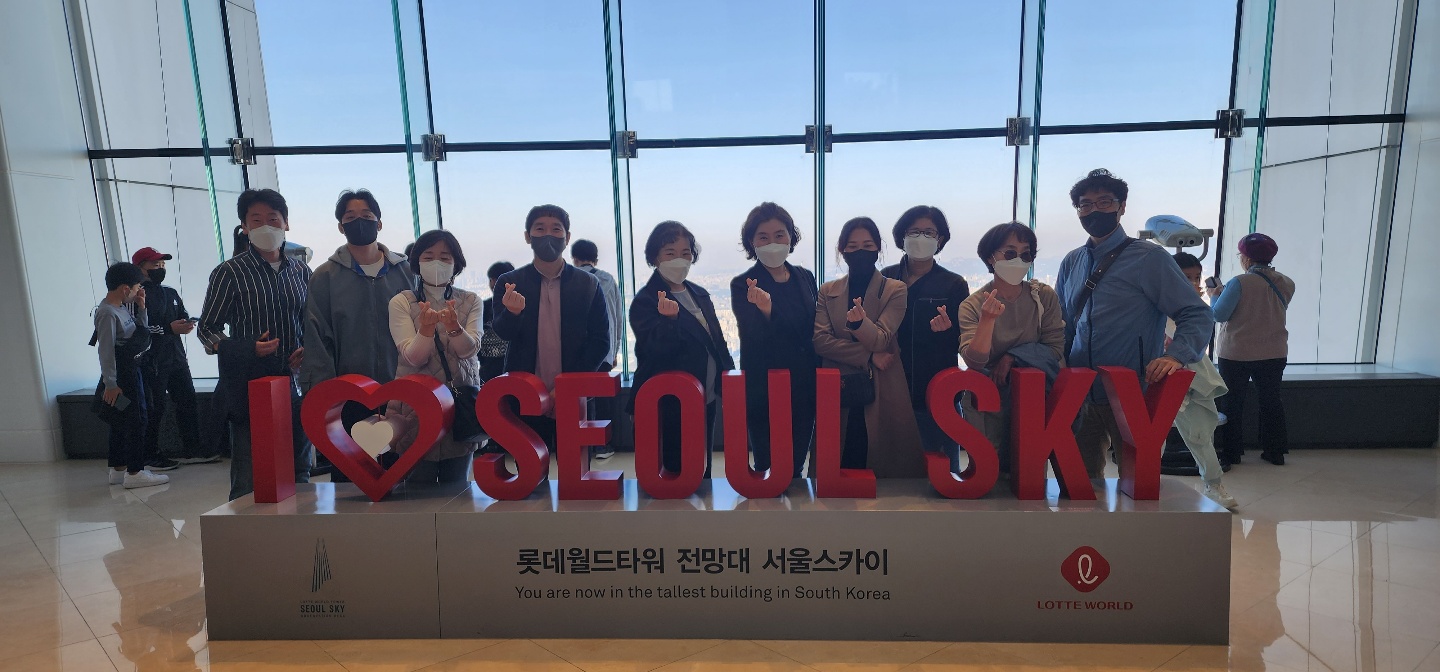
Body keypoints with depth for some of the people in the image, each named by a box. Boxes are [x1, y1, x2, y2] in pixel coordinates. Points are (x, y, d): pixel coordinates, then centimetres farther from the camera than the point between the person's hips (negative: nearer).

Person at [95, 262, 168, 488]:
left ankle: (118, 469, 24)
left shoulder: (122, 308, 9)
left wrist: (141, 307, 5)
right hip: (122, 376, -10)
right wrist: (110, 384, -20)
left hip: (132, 372, 10)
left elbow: (142, 332, 17)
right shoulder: (107, 313, -18)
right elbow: (106, 350, -20)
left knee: (120, 421, 15)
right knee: (135, 420, -6)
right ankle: (135, 472, 0)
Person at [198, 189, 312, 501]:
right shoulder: (229, 273, -1)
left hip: (296, 385, 4)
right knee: (249, 482, -1)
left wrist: (308, 349, -2)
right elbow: (206, 328, 1)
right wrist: (248, 348, -17)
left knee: (300, 475, 12)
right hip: (248, 390, -4)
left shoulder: (301, 271, 10)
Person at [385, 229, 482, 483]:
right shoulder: (401, 302, 1)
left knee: (457, 487, 9)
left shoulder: (471, 301, 5)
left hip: (462, 404, 1)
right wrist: (426, 328, -31)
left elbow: (469, 349, -11)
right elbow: (413, 357, -12)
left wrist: (454, 327, -32)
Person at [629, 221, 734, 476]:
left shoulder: (700, 295, 10)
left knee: (701, 470, 17)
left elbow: (718, 344, 17)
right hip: (668, 407, -6)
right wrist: (670, 319, -37)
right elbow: (655, 351, -22)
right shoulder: (645, 301, -10)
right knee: (676, 472, 1)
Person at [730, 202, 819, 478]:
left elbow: (814, 332, 14)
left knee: (795, 467, 14)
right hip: (764, 392, -4)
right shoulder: (742, 285, -8)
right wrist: (765, 310, -38)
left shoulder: (805, 278, 7)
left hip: (804, 390, 5)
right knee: (769, 469, 3)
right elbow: (754, 339, -18)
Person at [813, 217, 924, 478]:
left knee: (883, 465, 0)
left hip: (883, 395, -1)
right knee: (839, 468, 2)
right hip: (838, 393, 2)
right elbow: (820, 339, -4)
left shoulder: (895, 290, 3)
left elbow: (881, 340, -10)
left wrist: (860, 322, -32)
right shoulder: (827, 291, 10)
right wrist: (868, 357, -12)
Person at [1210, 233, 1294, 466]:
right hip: (1274, 353, 5)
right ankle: (1275, 451, 21)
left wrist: (1216, 295, 2)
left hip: (1236, 354, -5)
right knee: (1271, 400, 15)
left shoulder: (1240, 283, -18)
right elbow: (1269, 311, 13)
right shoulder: (1286, 284, 1)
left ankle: (1232, 452, 11)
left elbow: (1219, 314, -17)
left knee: (1232, 403, 7)